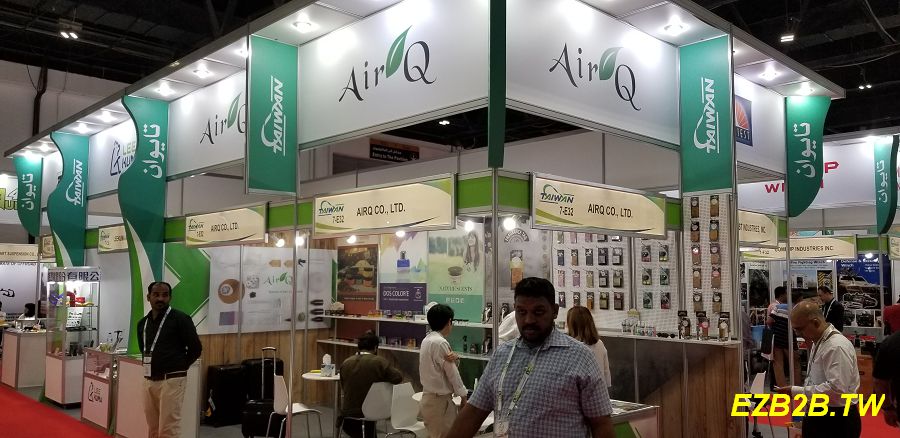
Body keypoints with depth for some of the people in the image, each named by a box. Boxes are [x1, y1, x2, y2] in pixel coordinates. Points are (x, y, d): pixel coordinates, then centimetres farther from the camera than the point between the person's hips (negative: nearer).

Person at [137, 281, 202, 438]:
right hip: (149, 381, 7)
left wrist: (178, 367, 4)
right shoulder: (142, 323, 11)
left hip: (172, 380, -7)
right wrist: (152, 365, 14)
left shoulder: (180, 318, -9)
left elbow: (196, 348, -6)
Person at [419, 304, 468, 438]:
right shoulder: (440, 342, -19)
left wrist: (453, 359, -12)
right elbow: (451, 371, -14)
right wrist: (463, 395, -3)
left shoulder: (427, 340, 8)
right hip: (440, 399, -9)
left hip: (429, 397, 9)